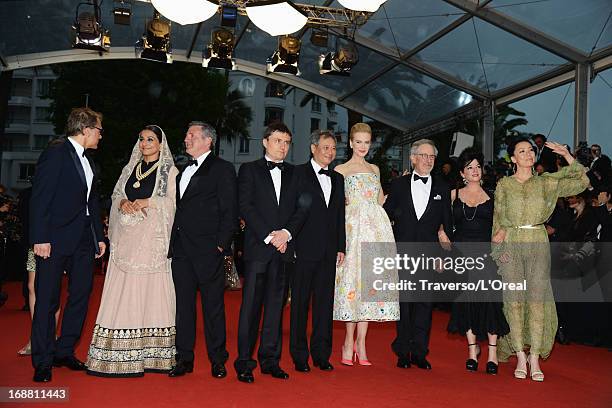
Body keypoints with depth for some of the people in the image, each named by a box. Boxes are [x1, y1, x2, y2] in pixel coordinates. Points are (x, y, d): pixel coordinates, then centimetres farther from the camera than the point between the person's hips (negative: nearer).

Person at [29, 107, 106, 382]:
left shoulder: (87, 161, 16)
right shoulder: (55, 154, -9)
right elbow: (39, 199, -14)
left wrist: (99, 236, 16)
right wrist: (40, 239, -18)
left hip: (83, 240, 8)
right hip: (56, 240, -8)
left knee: (81, 295, 11)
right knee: (47, 301, 1)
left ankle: (64, 352, 24)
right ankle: (43, 362, 10)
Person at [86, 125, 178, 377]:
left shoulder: (170, 171, 5)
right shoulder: (130, 168, 20)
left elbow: (174, 202, -4)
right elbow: (116, 194, 18)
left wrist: (147, 202, -12)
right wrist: (123, 202, -3)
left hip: (153, 240, -4)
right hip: (127, 239, 4)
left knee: (150, 289, -5)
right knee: (122, 290, -1)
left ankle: (150, 354, 0)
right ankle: (119, 355, 3)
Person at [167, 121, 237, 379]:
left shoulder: (223, 169, -2)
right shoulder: (182, 171, 19)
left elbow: (230, 211, -7)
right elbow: (179, 208, 19)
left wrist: (221, 244, -13)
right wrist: (174, 242, 9)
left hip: (207, 251, -6)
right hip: (181, 249, 6)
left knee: (213, 305, 3)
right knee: (184, 304, 9)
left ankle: (217, 360, 13)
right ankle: (184, 359, 18)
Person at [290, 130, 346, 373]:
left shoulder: (337, 179, 16)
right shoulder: (298, 174, -1)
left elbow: (340, 216, 16)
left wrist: (341, 247, 11)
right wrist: (290, 241, -12)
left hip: (329, 251, 5)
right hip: (304, 249, -5)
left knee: (325, 303, 8)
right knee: (300, 302, 2)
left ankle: (321, 354, 18)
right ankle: (299, 356, 11)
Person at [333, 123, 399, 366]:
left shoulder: (375, 169, 20)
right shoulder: (341, 170, 6)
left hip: (376, 227, 4)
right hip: (353, 228, -4)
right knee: (353, 279, -7)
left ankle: (360, 342, 4)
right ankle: (350, 341, 1)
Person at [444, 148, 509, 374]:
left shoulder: (492, 196, 8)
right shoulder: (454, 195, 9)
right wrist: (442, 233, -5)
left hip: (485, 253, -1)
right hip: (461, 253, 1)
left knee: (488, 300, -7)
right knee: (466, 300, 2)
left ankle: (492, 353, 2)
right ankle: (473, 348, 16)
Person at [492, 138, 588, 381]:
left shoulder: (546, 183, 10)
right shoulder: (504, 185, 6)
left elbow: (582, 182, 5)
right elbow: (498, 219, 7)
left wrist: (566, 155, 0)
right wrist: (497, 249, 0)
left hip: (538, 245, 1)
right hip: (511, 246, -1)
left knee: (537, 301, -2)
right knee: (515, 301, -1)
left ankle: (535, 358, 4)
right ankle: (520, 357, 8)